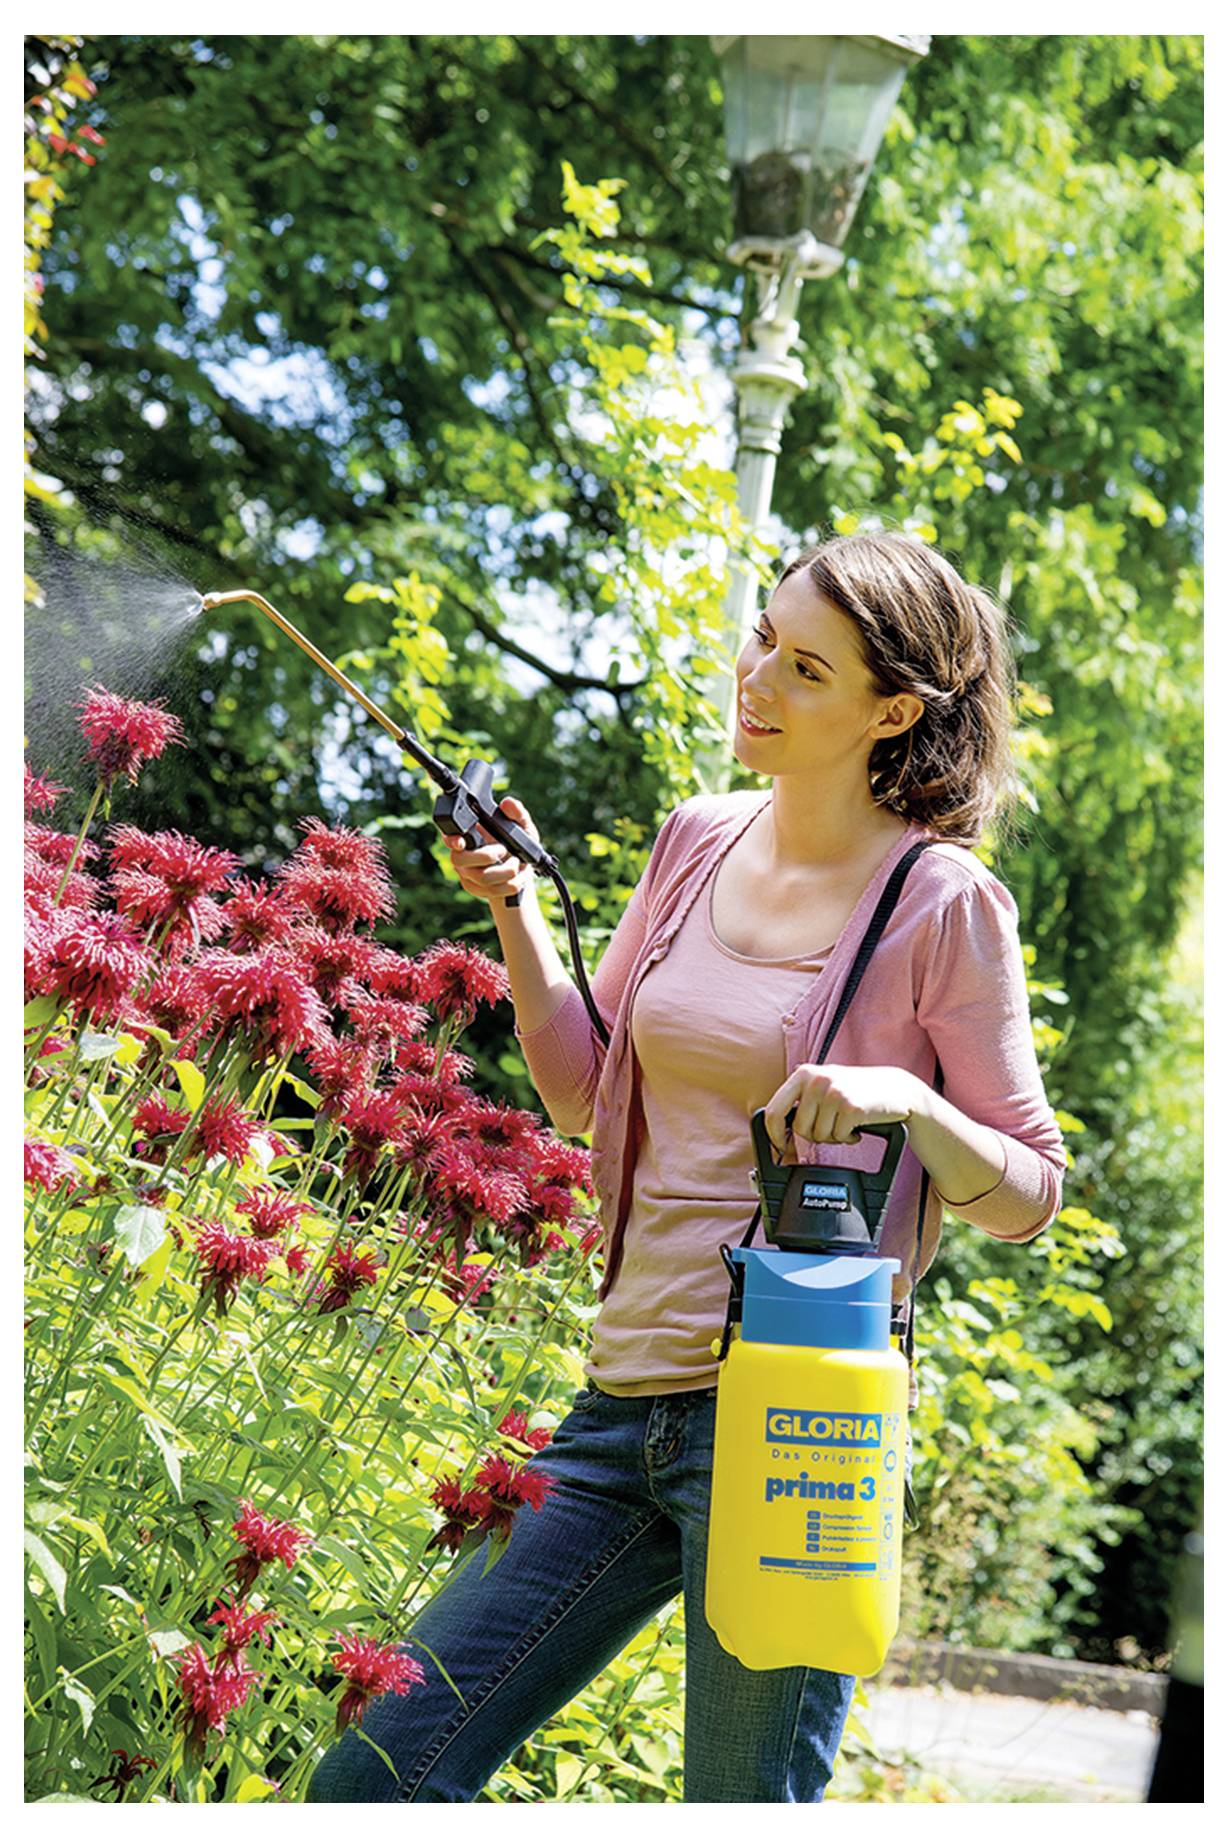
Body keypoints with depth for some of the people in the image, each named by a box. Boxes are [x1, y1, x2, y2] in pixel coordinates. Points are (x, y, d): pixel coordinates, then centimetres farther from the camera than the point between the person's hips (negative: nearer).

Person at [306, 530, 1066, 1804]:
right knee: (373, 1783, 6)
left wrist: (907, 1100, -20)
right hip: (627, 1400, 6)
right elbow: (585, 1093, 17)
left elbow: (1030, 1195, -2)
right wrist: (516, 912, 5)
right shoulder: (699, 842, 10)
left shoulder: (943, 903, -6)